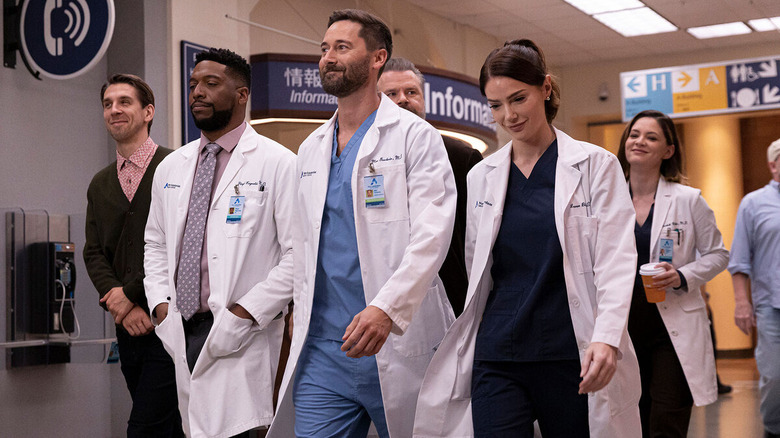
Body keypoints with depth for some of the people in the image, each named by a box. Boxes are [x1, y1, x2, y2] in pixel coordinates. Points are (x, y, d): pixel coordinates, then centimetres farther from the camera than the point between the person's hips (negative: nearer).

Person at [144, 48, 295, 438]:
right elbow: (155, 244, 22)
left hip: (239, 337, -5)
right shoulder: (171, 167, 15)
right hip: (179, 331, 6)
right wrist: (160, 304, 6)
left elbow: (299, 254, -10)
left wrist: (246, 313, -15)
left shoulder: (277, 164, -5)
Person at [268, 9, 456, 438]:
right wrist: (302, 318, 11)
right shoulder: (310, 149, 16)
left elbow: (431, 234, -15)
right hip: (321, 349, 5)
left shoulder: (415, 136, -3)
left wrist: (387, 309, -27)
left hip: (396, 345, -4)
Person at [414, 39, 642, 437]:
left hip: (571, 355, -2)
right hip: (497, 357, 3)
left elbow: (615, 260, -7)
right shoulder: (481, 176, 12)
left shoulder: (595, 165, 1)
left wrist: (607, 338, -21)